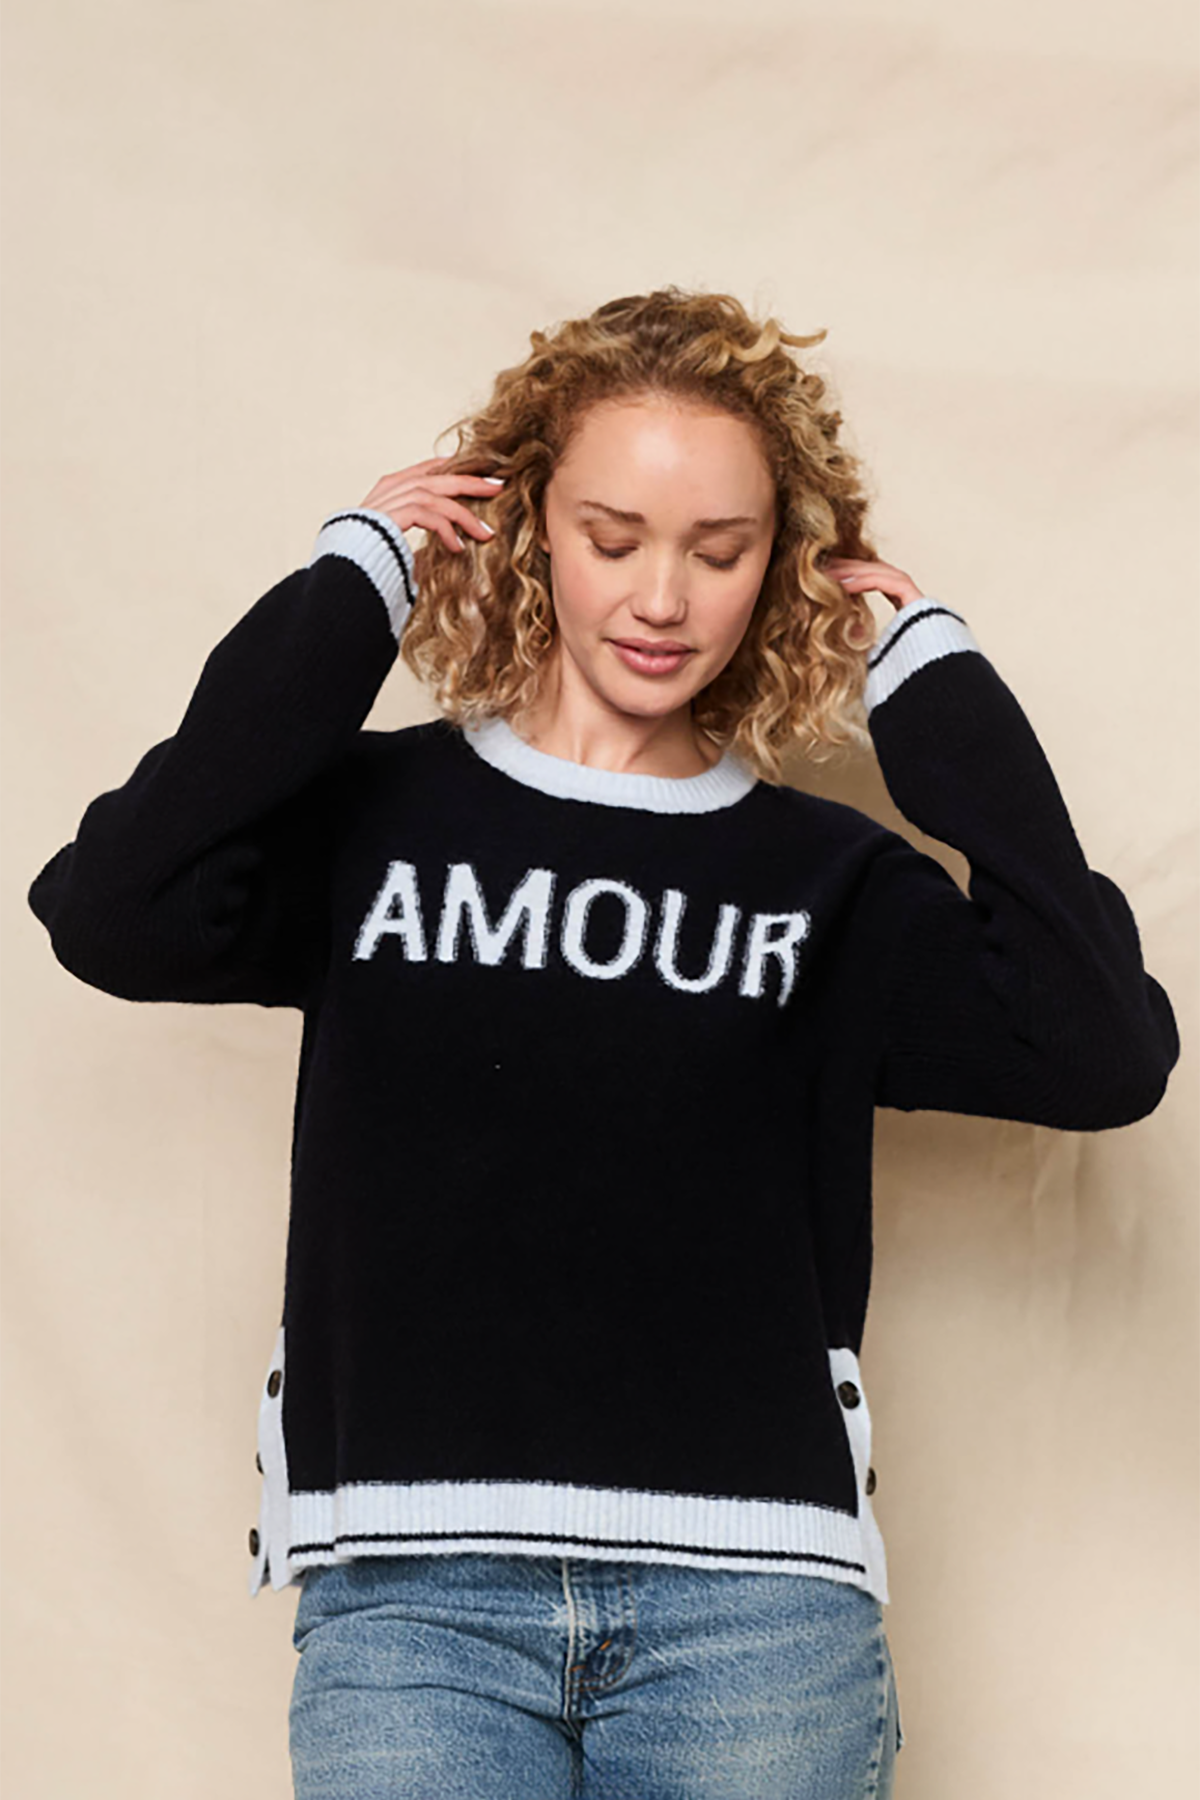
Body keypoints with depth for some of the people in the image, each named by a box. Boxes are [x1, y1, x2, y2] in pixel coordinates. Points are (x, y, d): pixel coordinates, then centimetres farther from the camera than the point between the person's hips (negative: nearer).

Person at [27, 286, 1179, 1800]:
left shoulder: (827, 879, 10)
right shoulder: (380, 817, 9)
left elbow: (1102, 1055, -6)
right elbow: (109, 911, -10)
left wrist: (934, 677, 1)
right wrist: (351, 588, -2)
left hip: (754, 1602, 1)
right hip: (408, 1594, 0)